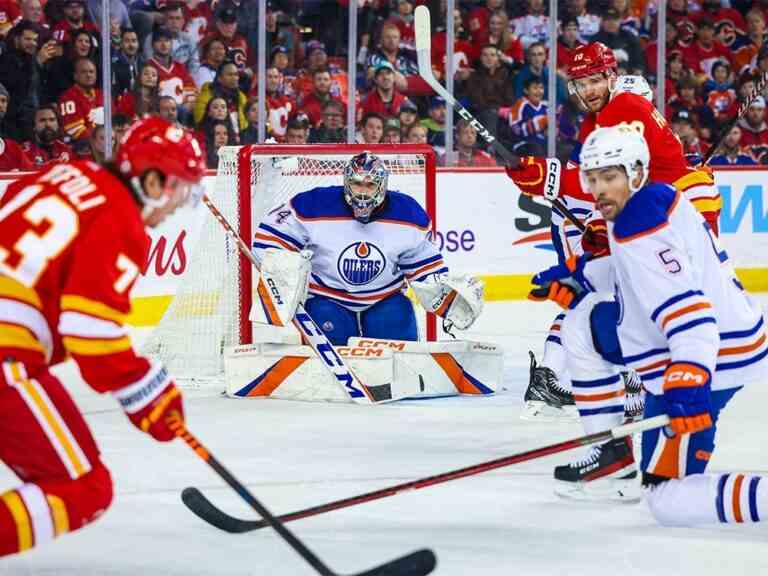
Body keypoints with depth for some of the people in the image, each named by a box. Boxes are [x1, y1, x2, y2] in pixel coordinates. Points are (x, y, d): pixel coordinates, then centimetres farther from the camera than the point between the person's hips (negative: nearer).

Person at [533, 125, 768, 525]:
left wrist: (687, 383, -39)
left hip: (701, 362, -10)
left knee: (669, 502, -11)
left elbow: (689, 311, -30)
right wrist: (579, 274, 29)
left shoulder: (639, 228, -20)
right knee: (581, 333, 24)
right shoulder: (659, 199, 10)